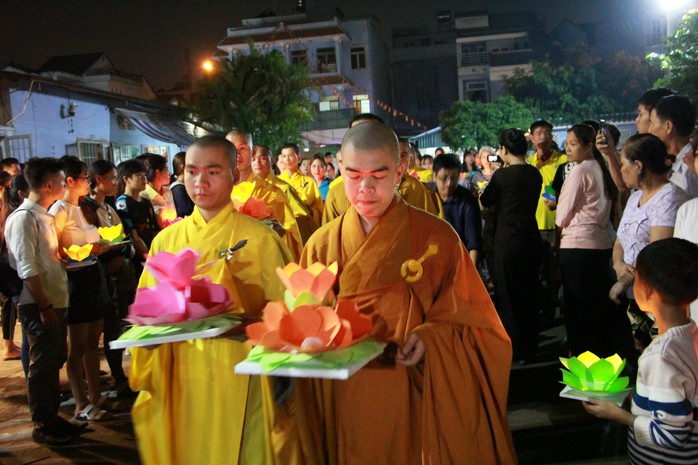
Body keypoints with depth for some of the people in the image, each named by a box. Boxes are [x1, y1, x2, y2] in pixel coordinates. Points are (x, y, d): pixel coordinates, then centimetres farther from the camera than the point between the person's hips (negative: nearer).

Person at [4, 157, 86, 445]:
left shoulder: (44, 216, 14)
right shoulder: (23, 218, -16)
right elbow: (27, 268, -21)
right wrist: (44, 306, -21)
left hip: (55, 301, 9)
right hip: (39, 305, -9)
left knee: (54, 362, 17)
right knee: (42, 367, 2)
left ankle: (53, 417, 30)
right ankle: (42, 427, 16)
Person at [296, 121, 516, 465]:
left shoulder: (437, 238, -8)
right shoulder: (321, 245, -1)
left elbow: (470, 322, -4)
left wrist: (431, 341, -22)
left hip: (420, 403, -2)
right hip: (346, 407, 2)